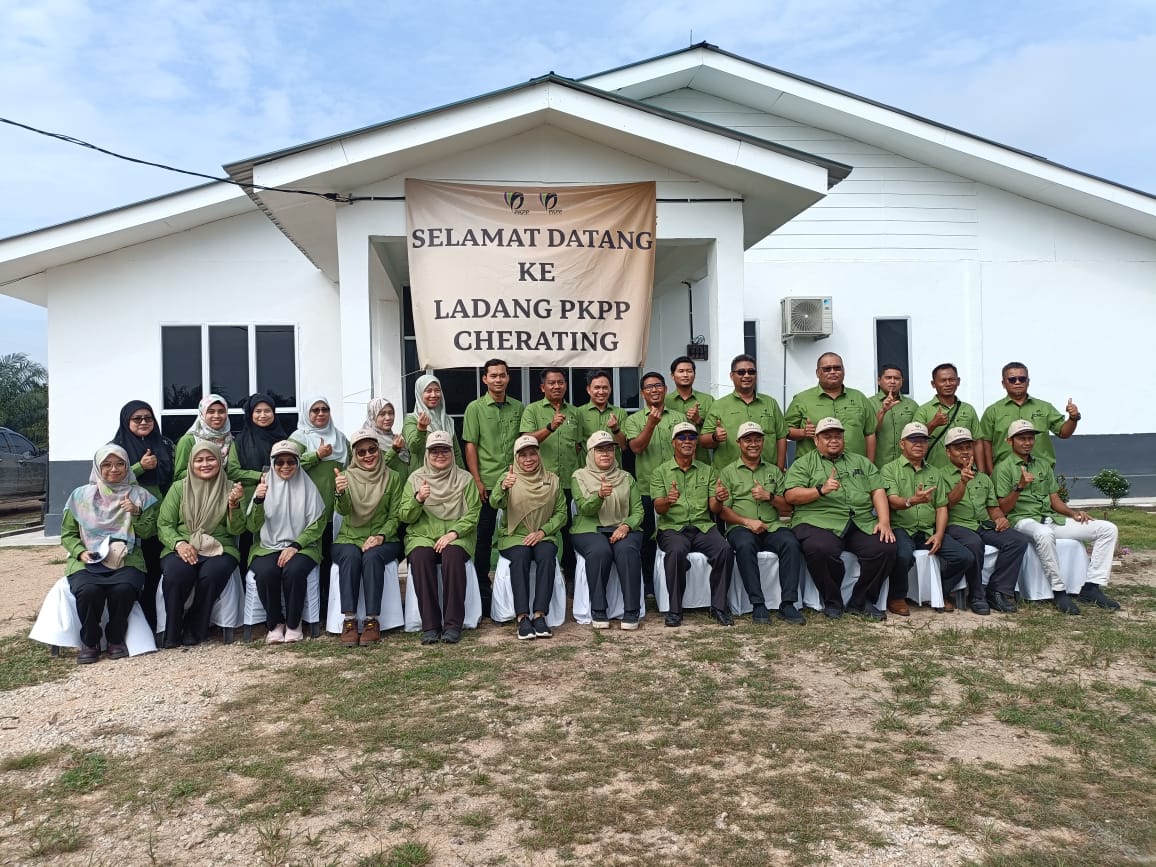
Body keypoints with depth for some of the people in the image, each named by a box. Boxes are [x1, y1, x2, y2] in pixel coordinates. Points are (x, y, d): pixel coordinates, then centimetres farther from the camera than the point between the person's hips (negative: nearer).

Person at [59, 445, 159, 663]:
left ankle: (116, 639, -6)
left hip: (126, 560, 0)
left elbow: (148, 532, 7)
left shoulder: (139, 495, 10)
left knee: (123, 589, -33)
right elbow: (68, 534, 11)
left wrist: (136, 513, -10)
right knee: (89, 591, -32)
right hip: (87, 562, 0)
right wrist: (80, 552, -7)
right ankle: (89, 642, -5)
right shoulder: (81, 496, 9)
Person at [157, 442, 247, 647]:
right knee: (176, 573, -33)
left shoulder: (229, 489, 9)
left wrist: (234, 504, -16)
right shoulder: (179, 488, 10)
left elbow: (236, 530, 3)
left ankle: (193, 631, -12)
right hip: (181, 548, 0)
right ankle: (171, 633, -13)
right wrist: (179, 543, -15)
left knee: (213, 573, -34)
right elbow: (164, 524, 5)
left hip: (218, 549, 0)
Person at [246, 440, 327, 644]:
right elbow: (252, 527, 1)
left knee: (294, 571, -32)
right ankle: (274, 624, -8)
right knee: (266, 572, -31)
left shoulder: (308, 487, 5)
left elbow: (317, 524, 1)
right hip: (267, 547, 1)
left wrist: (295, 546, -13)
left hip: (301, 547, -1)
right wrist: (258, 501, -17)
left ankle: (293, 625, -11)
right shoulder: (265, 486, 8)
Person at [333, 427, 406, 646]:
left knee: (372, 557, -32)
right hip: (349, 539, 1)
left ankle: (372, 621, -31)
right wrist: (340, 494, -33)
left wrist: (381, 536, -17)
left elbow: (395, 516, 2)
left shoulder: (394, 478, 5)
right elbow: (343, 511, -11)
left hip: (383, 539, 0)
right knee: (350, 557, -32)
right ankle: (349, 621, -32)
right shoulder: (347, 476, 5)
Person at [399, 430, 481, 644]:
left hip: (457, 536, -1)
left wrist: (453, 533, -14)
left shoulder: (464, 478, 10)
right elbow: (405, 517, 5)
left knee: (452, 555, -34)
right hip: (422, 535, 1)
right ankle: (430, 625, -27)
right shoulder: (415, 478, 11)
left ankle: (453, 624, -28)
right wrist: (418, 499, -15)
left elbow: (473, 514, 2)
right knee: (420, 556, -32)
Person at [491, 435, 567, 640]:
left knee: (546, 555, -31)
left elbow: (561, 512, 5)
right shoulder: (509, 478, 5)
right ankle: (522, 618, -35)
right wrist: (503, 487, -37)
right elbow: (495, 503, -14)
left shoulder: (552, 480, 10)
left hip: (545, 536, 1)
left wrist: (542, 531, -12)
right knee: (520, 556, -33)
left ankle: (539, 615, -33)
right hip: (514, 536, -1)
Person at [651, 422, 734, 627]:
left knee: (724, 548, -28)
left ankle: (719, 606, -14)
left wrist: (719, 499, -17)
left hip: (703, 526, 2)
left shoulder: (707, 471, 16)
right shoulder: (660, 472, 9)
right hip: (672, 527, -2)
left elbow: (714, 508, 8)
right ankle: (674, 609, -22)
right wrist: (668, 500, -27)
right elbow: (659, 508, -3)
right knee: (677, 551, -35)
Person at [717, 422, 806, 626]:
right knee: (744, 544, -36)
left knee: (791, 543, -30)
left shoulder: (774, 471, 22)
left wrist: (769, 496, -4)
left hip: (772, 526, 2)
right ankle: (757, 605, -31)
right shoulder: (728, 472, 13)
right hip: (741, 527, -2)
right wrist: (747, 521, -13)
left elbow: (787, 508, 16)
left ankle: (788, 604, -26)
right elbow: (723, 510, 3)